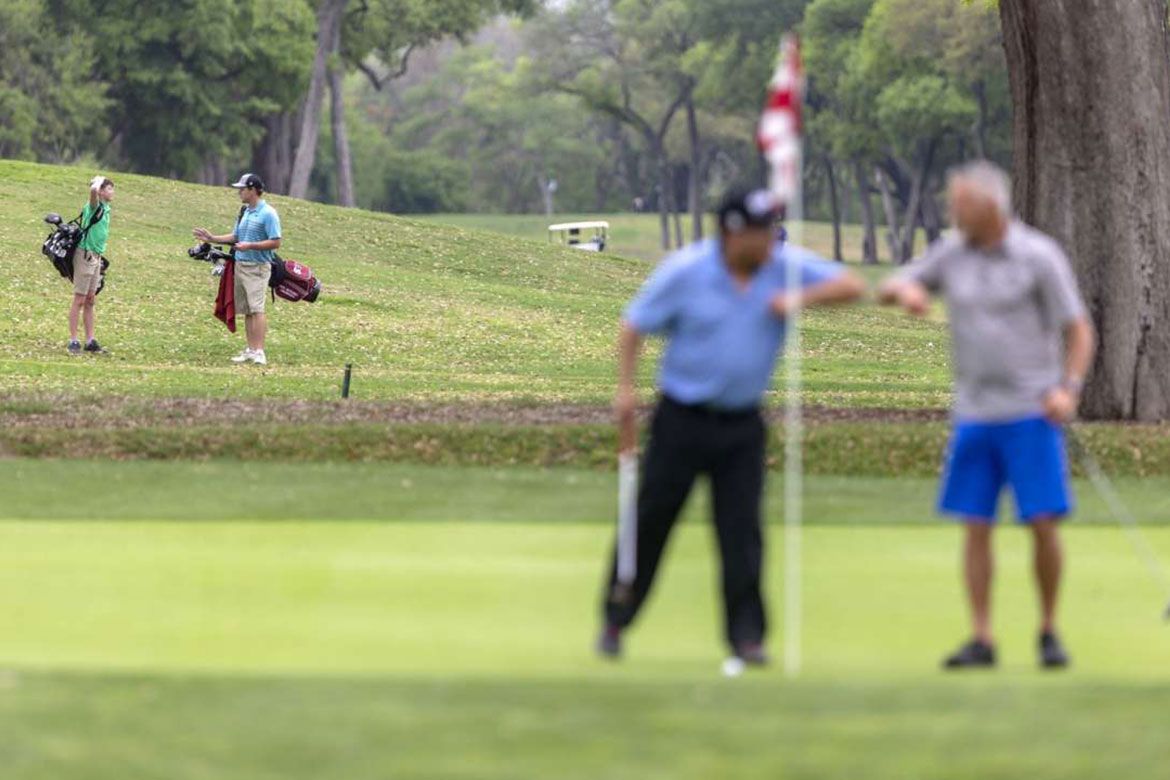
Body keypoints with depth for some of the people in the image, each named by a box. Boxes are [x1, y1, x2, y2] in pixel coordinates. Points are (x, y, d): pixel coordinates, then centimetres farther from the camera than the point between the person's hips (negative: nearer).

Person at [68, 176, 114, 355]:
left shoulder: (106, 208, 14)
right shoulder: (95, 206, -12)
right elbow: (93, 190, -35)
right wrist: (99, 181, -14)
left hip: (96, 256, 9)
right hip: (85, 254, -9)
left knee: (90, 300, 10)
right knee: (79, 299, -5)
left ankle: (90, 341, 13)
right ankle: (73, 341, -3)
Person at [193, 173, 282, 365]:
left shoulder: (268, 214, -11)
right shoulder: (244, 212, 16)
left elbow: (275, 242, -15)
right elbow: (235, 236, 25)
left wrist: (250, 246, -20)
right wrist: (212, 239, 17)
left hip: (258, 268, -9)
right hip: (240, 266, 9)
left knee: (257, 309, -15)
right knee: (247, 311, 9)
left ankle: (259, 352, -20)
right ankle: (250, 350, 13)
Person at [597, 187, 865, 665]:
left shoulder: (786, 266, -5)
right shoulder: (685, 271, -10)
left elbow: (850, 285, -6)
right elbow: (635, 324, -1)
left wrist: (801, 298, -22)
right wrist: (625, 388, -8)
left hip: (742, 424, 2)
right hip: (683, 418, -2)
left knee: (742, 529, -5)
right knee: (651, 519, 4)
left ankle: (746, 633, 0)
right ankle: (615, 620, 19)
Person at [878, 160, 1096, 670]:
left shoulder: (1040, 256, -7)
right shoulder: (952, 254, 6)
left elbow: (1079, 331, -4)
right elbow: (885, 291, 13)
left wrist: (1069, 389, -20)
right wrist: (904, 289, -12)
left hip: (1032, 412, -4)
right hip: (975, 413, 4)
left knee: (1043, 523, -8)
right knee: (976, 526, 0)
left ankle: (1049, 632, 8)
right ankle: (981, 641, 3)